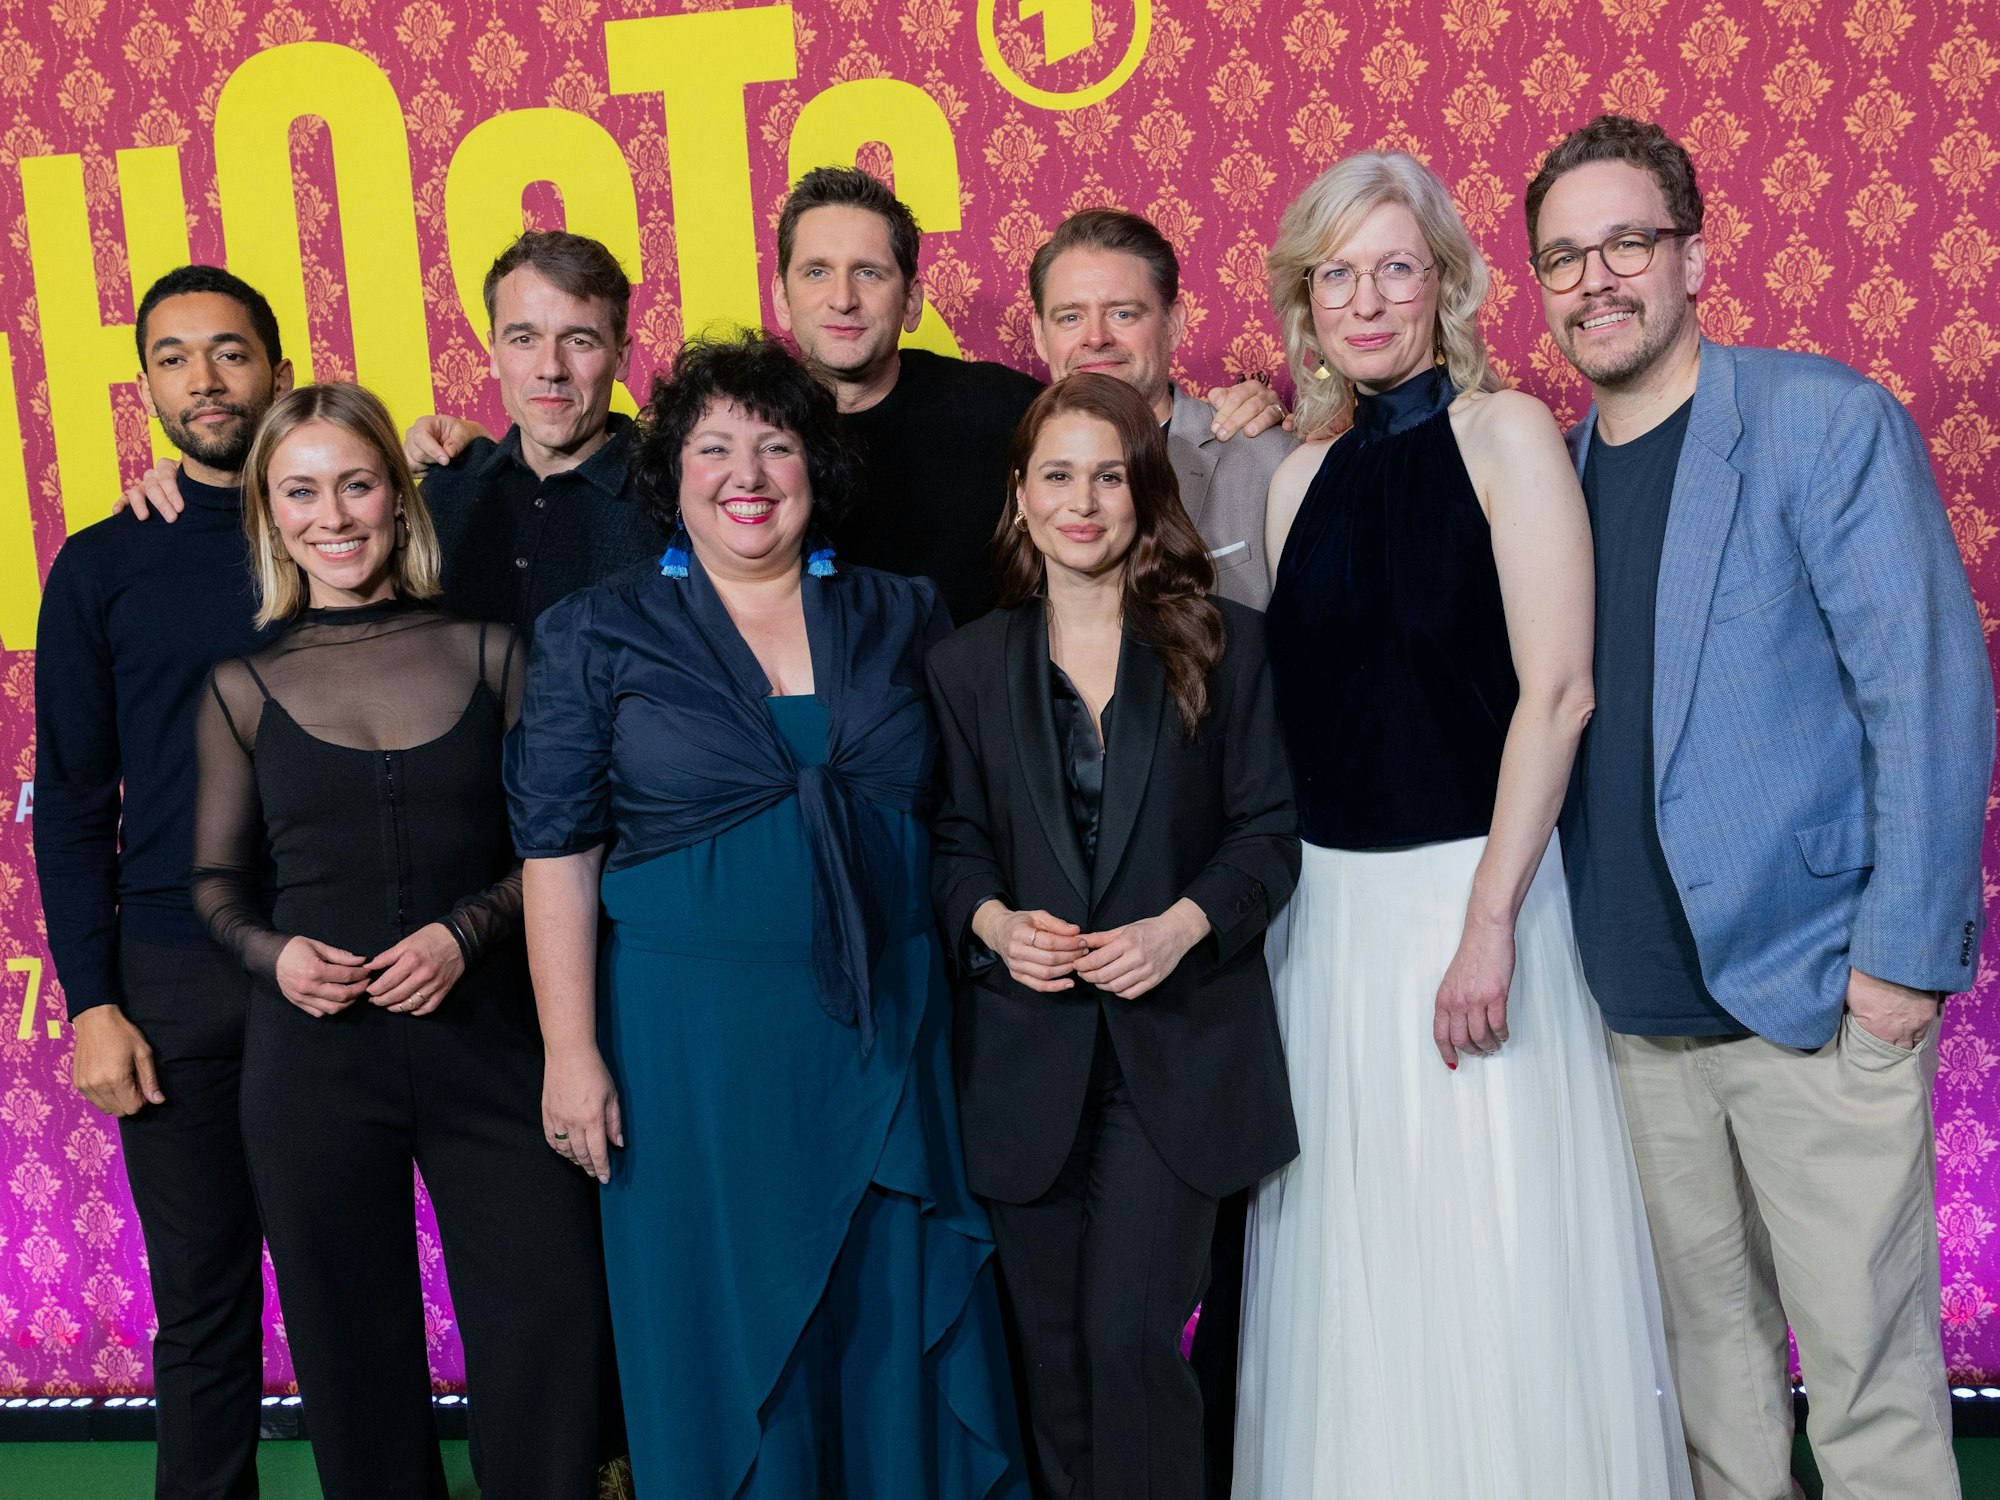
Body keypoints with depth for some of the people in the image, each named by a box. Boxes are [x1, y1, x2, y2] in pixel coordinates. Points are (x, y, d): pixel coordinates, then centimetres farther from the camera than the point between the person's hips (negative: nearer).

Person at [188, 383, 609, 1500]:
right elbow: (218, 882, 12)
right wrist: (273, 953, -8)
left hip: (489, 1040, 0)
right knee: (355, 1351, 11)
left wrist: (467, 930, -11)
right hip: (315, 1053, 1)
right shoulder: (246, 684, 5)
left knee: (550, 1337, 0)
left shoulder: (486, 651, 3)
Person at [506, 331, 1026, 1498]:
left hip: (886, 1030, 2)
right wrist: (571, 1050, -8)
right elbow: (557, 849, -3)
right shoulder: (601, 635, -1)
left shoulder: (901, 618, 6)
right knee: (721, 1334, 9)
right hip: (692, 1037, -2)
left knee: (899, 1329, 10)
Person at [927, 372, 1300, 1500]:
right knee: (1053, 1351, 11)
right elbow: (953, 843, 9)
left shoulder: (1225, 644, 2)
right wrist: (993, 922, -12)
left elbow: (1268, 833, 0)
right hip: (1026, 1055, 2)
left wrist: (1181, 928, -16)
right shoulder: (968, 665, 8)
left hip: (1177, 1046, -2)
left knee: (1132, 1339, -7)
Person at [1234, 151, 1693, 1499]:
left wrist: (1488, 922, -17)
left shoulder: (1505, 430, -5)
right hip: (1328, 908, 5)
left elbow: (1557, 690, -13)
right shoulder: (1301, 475, 9)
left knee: (1496, 1261, 4)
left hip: (1471, 889, -5)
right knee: (1355, 1265, 13)